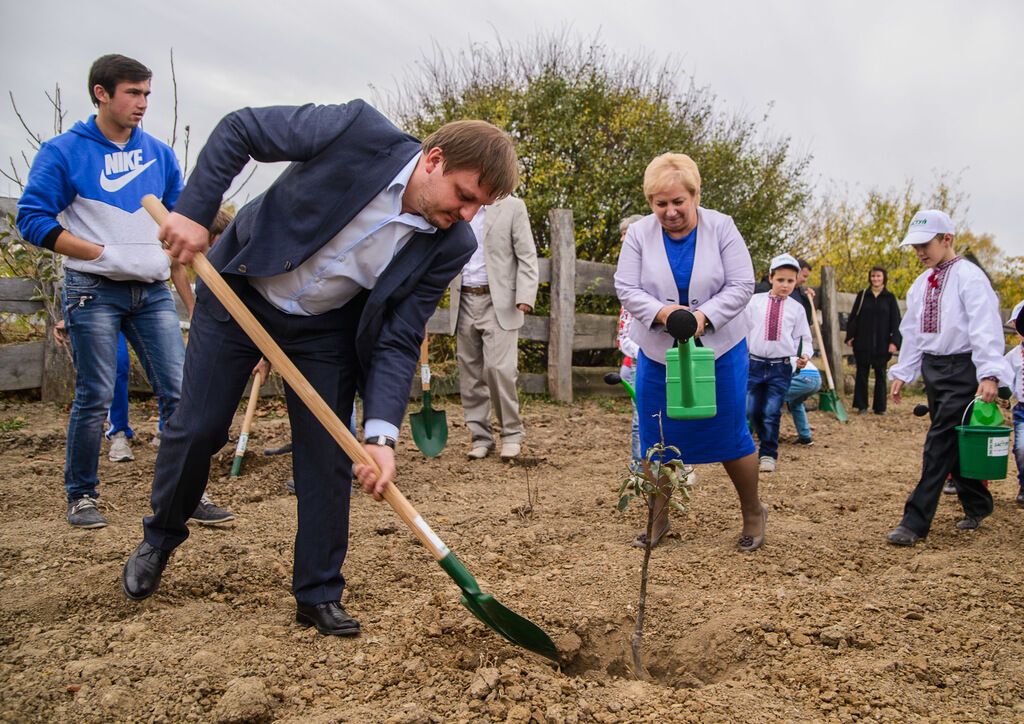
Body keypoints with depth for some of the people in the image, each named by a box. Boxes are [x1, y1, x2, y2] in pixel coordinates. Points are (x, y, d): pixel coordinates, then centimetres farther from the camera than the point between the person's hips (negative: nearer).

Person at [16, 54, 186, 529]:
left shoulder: (159, 154, 12)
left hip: (153, 291, 4)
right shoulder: (64, 151, -1)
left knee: (179, 391, -1)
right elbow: (32, 218, -5)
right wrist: (104, 253, -13)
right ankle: (81, 495, 16)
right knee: (94, 398, -1)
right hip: (94, 291, -4)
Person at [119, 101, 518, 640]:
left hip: (325, 328, 2)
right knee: (196, 428, 5)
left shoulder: (450, 246, -20)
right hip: (239, 291, -1)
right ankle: (160, 536, 34)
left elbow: (399, 342, -18)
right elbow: (239, 129, -16)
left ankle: (318, 593, 17)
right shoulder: (357, 130, -29)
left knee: (328, 458, -1)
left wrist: (381, 433, -29)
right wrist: (193, 211, -23)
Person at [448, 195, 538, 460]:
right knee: (470, 373, 5)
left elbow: (527, 257, -2)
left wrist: (526, 297, -13)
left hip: (499, 303, -4)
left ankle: (512, 433, 4)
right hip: (465, 302, 4)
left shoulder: (512, 207, 2)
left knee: (498, 368, -13)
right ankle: (480, 437, 15)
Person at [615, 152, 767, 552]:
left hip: (720, 349, -1)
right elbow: (626, 289, -6)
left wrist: (705, 315, -24)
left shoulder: (721, 227, -6)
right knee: (657, 437, 7)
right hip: (658, 353, 2)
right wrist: (661, 311, -25)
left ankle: (753, 513, 27)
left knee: (730, 433, 5)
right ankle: (658, 517, 24)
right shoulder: (639, 234, -4)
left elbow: (741, 286, -8)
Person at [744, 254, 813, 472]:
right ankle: (768, 444, 29)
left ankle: (768, 454, 14)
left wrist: (804, 355, -11)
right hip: (755, 364, 1)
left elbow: (803, 337, 7)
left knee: (772, 413, -3)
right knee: (752, 412, 5)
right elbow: (744, 329, 8)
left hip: (781, 367, -1)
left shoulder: (796, 308, 3)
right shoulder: (755, 301, 2)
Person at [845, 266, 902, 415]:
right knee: (862, 374, 3)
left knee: (880, 375, 6)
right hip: (862, 343, 1)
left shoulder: (890, 297, 4)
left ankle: (880, 407, 11)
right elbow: (853, 317, 6)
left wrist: (894, 341, -8)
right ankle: (861, 406, 10)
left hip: (882, 344, -1)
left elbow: (896, 321, 1)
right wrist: (850, 336, -2)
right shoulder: (862, 295, 6)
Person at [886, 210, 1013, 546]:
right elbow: (912, 331, 17)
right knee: (954, 443, 15)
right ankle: (977, 505, 34)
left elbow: (985, 328, -19)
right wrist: (902, 372, 14)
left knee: (941, 442, -10)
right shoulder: (921, 284, 12)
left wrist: (989, 374, -28)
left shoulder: (969, 277, -11)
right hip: (932, 367, 8)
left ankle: (915, 522, -9)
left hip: (962, 369, -8)